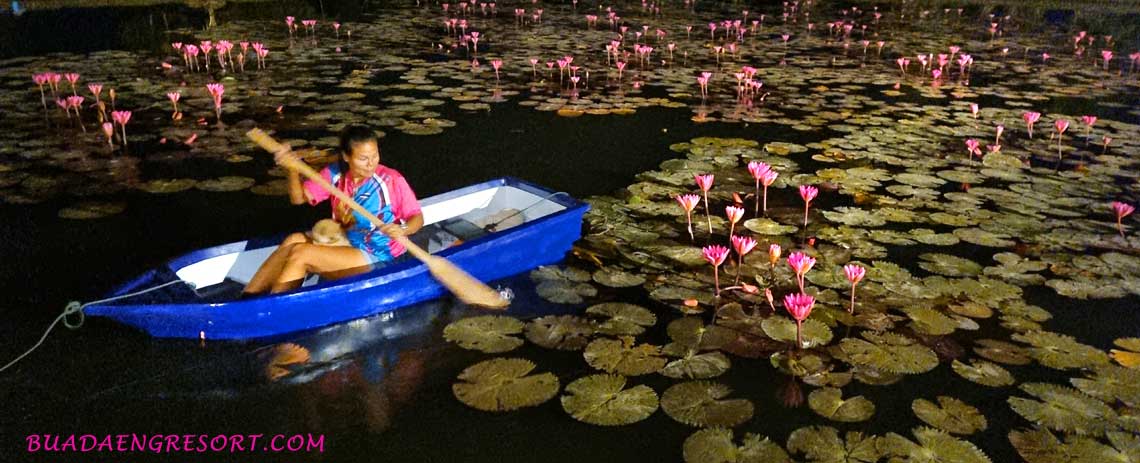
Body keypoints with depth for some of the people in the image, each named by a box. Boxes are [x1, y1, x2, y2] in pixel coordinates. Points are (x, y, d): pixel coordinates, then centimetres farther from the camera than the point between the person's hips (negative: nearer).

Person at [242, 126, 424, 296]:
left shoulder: (392, 180, -16)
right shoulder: (336, 173, -1)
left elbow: (417, 217, -13)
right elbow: (299, 198, 0)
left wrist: (403, 230, -36)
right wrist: (293, 169, -19)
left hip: (373, 258, -6)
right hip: (342, 243, 6)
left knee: (300, 253, -21)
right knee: (294, 240, -18)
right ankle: (246, 299, -17)